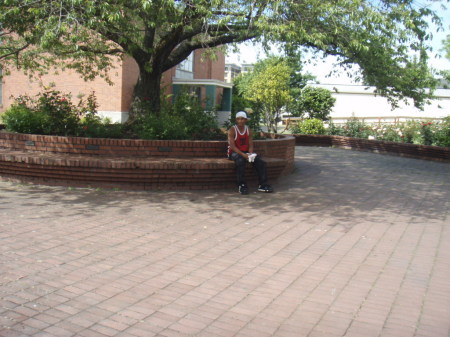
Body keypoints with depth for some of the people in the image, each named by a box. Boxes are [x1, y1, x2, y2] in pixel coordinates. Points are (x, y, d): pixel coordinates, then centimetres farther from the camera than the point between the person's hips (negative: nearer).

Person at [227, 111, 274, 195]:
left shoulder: (248, 130, 9)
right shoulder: (232, 130, -7)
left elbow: (250, 145, 6)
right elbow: (232, 146, -16)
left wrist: (250, 154, -15)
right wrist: (243, 154, -27)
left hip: (246, 152, 5)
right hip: (234, 152, -5)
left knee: (261, 162, -16)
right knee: (241, 161, -39)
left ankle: (262, 185, -13)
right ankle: (242, 185, -33)